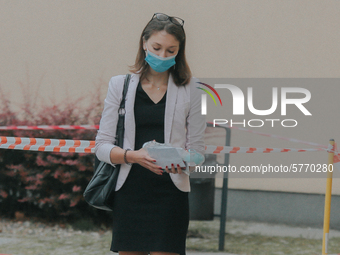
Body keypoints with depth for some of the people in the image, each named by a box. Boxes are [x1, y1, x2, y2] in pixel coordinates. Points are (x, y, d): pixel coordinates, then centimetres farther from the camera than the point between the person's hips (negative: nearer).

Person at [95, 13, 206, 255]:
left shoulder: (190, 89, 5)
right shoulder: (121, 85, 7)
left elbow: (197, 149, 6)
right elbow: (102, 146, 2)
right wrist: (133, 156, -18)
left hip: (169, 196, -1)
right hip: (129, 194, 1)